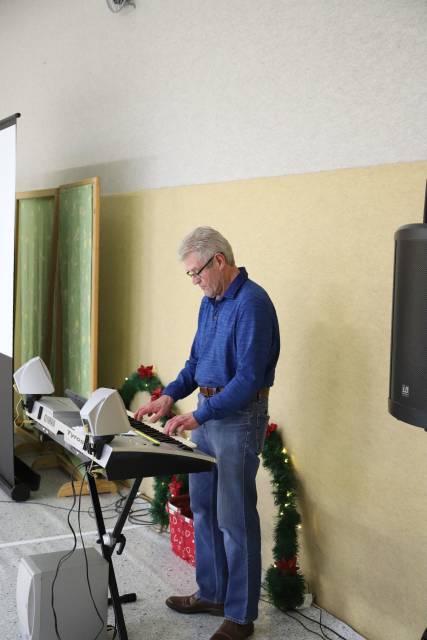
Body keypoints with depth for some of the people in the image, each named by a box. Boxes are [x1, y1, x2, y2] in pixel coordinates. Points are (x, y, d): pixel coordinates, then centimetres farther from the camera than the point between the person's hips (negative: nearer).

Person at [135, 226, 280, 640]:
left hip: (240, 417, -9)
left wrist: (199, 416, -27)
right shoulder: (208, 302, 10)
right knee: (203, 509, 17)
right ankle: (212, 594, 32)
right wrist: (169, 396, 3)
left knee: (235, 519, -1)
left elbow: (249, 377, -25)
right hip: (207, 414, 9)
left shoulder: (252, 303, -19)